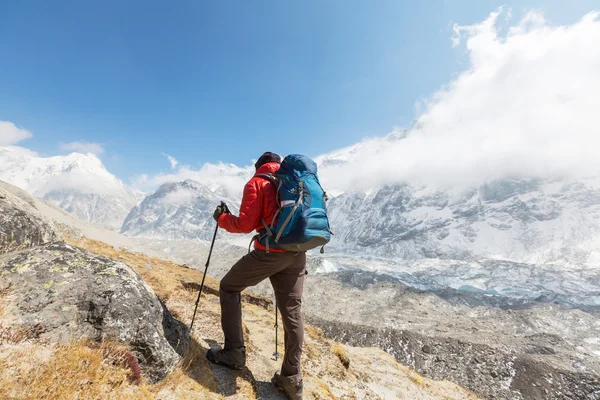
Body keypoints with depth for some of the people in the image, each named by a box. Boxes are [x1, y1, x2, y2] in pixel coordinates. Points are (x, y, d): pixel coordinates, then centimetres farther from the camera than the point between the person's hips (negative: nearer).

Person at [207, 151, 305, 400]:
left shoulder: (257, 182, 3)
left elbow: (245, 224, -6)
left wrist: (221, 218, 11)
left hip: (270, 251, -6)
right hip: (297, 254, 6)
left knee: (229, 287, 16)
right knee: (292, 312, 11)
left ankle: (234, 353, 16)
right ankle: (292, 378, 18)